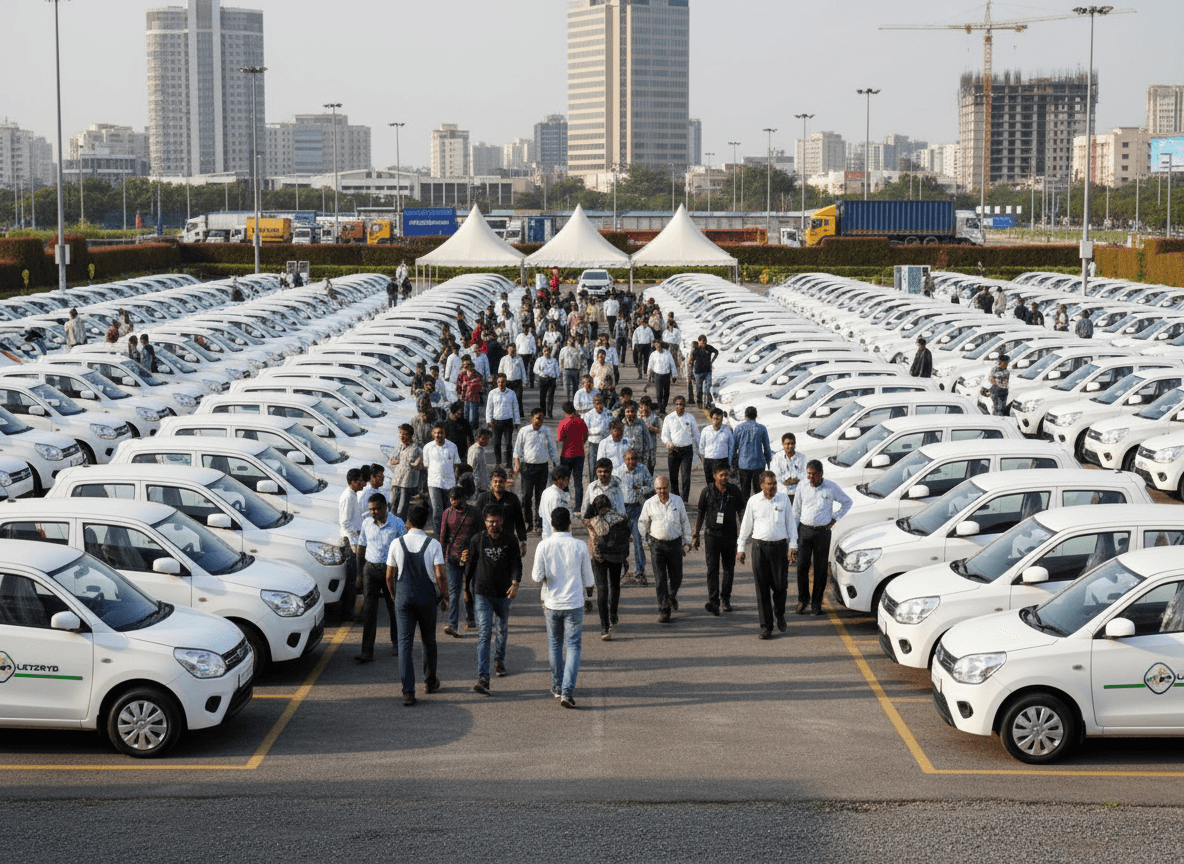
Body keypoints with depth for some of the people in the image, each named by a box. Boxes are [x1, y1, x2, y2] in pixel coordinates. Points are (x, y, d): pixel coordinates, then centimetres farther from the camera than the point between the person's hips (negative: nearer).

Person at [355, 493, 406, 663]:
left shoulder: (397, 524, -6)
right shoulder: (366, 524, 4)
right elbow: (361, 547, 14)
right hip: (371, 569, 2)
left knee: (394, 609, 10)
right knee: (368, 610, -6)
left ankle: (396, 643, 33)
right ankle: (367, 652, -9)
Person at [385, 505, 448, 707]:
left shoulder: (396, 544, -4)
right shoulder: (433, 544, -9)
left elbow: (390, 576, 1)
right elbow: (440, 576, -12)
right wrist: (445, 597, 2)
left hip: (403, 597, 0)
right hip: (427, 597, 0)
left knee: (405, 642, 0)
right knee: (428, 640, 18)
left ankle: (408, 691, -8)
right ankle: (430, 681, 33)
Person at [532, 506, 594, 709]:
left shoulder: (544, 546, -9)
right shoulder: (580, 546, -8)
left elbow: (537, 577, -10)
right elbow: (588, 578, 0)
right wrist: (588, 594, 20)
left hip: (552, 603, 1)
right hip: (574, 602, -1)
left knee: (555, 645, 18)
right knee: (573, 646, 2)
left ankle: (557, 687, 28)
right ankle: (568, 690, -11)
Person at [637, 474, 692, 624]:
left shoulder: (677, 501, 3)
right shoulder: (649, 504, -2)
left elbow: (685, 522, 12)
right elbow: (642, 522, 12)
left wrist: (687, 541, 10)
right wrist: (647, 539, 9)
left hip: (675, 543, 2)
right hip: (657, 544, -1)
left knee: (676, 577, 11)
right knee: (660, 580, -7)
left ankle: (672, 595, 44)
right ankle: (663, 611, -2)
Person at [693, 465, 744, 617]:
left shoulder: (734, 491, 3)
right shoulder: (707, 491, 0)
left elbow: (741, 512, 10)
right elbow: (700, 513, 7)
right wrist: (695, 535, 6)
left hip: (730, 535, 2)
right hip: (712, 535, -2)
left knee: (729, 568, 8)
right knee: (712, 568, -10)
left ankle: (725, 599, 22)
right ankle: (713, 601, -17)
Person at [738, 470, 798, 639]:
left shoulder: (783, 499, 4)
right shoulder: (753, 501, 3)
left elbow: (790, 523, 8)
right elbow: (746, 525, 10)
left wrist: (792, 545, 0)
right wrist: (740, 548, 8)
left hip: (780, 546, 0)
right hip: (760, 547, 0)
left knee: (780, 586, 1)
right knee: (762, 589, -1)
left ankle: (779, 614, 31)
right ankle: (766, 626, 5)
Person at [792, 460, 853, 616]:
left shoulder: (831, 487, -3)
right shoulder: (802, 487, 2)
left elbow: (847, 502, 12)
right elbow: (796, 511, 9)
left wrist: (835, 518, 3)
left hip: (823, 532, -1)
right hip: (804, 531, 1)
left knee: (820, 569, 2)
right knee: (802, 566, -5)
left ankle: (816, 603, 12)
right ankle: (803, 599, 14)